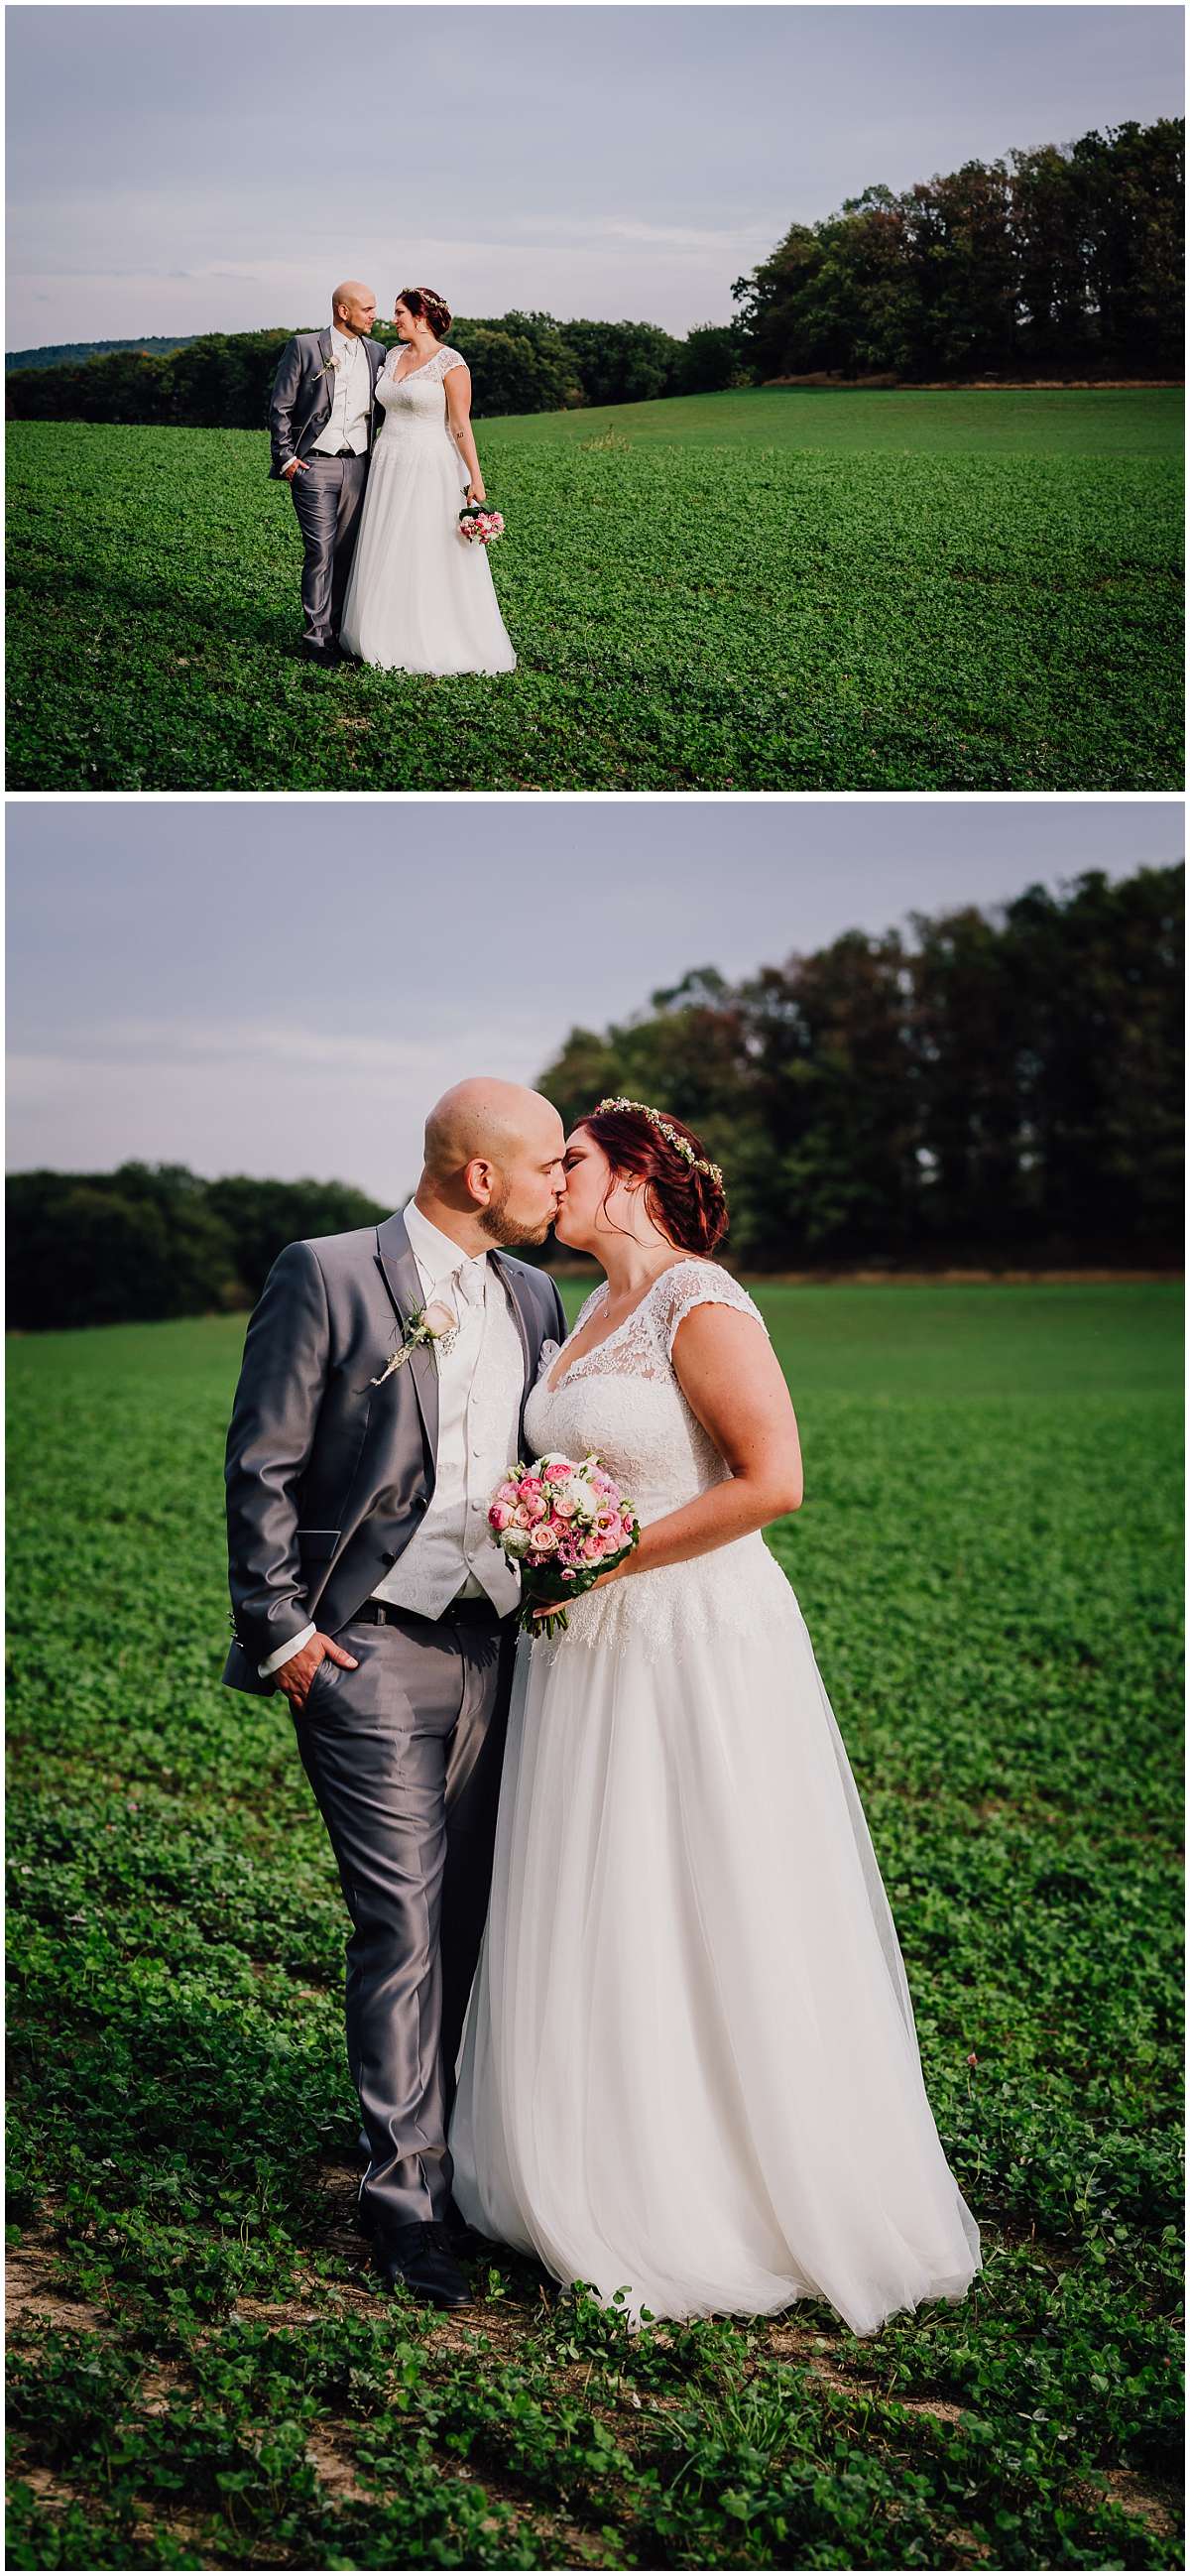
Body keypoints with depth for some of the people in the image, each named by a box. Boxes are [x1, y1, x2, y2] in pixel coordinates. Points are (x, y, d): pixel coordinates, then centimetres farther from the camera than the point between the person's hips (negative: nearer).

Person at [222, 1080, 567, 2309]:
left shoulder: (532, 1296, 12)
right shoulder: (327, 1276, -7)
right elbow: (262, 1466, -7)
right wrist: (281, 1631, -10)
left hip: (494, 1646, 6)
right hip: (371, 1651, -6)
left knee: (473, 1917, 9)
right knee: (404, 1923, -5)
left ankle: (461, 2141, 24)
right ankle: (404, 2191, 6)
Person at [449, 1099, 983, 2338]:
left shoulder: (702, 1307, -14)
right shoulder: (591, 1314, 13)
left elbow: (772, 1479, -22)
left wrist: (614, 1561, -18)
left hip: (691, 1643, -9)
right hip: (592, 1651, 9)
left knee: (700, 1923, 0)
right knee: (594, 1924, 12)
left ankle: (722, 2212, 15)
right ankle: (614, 2182, 25)